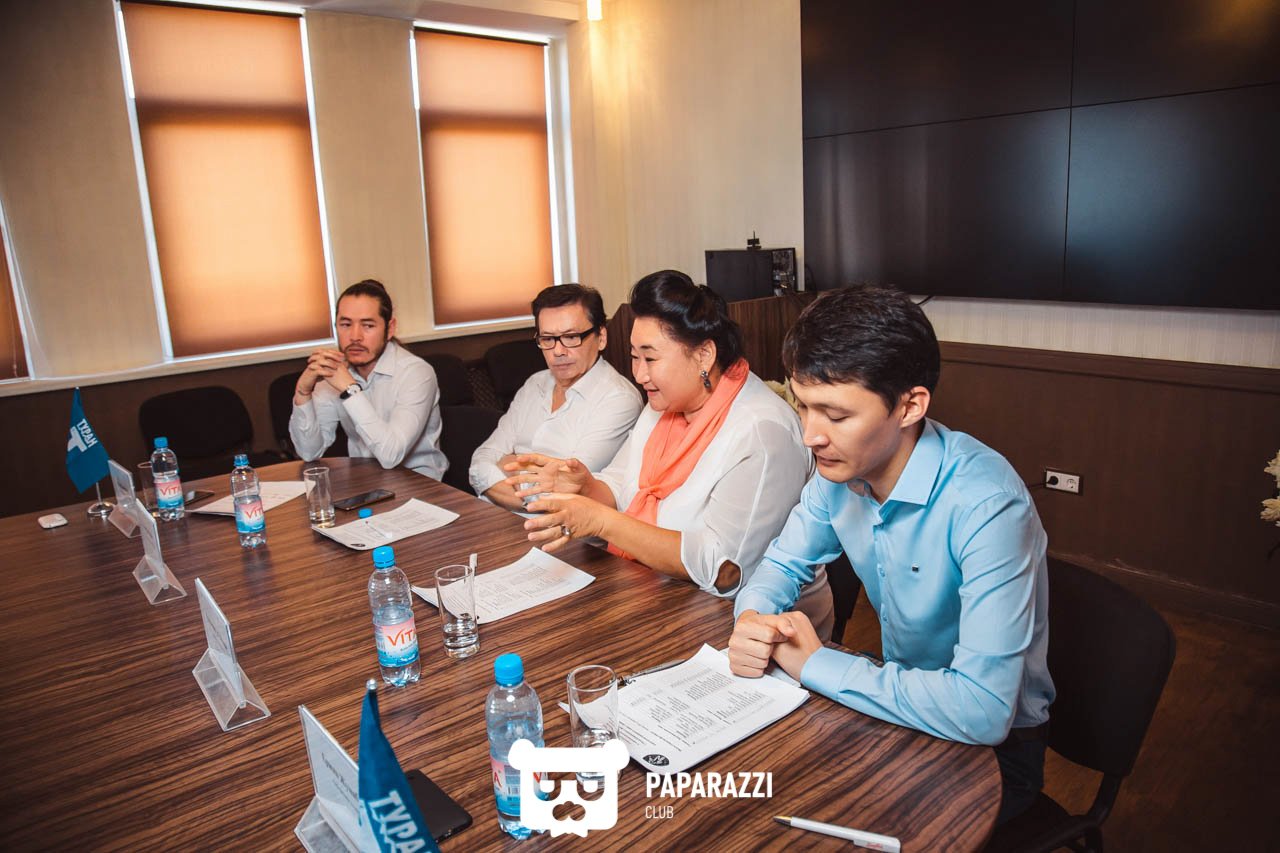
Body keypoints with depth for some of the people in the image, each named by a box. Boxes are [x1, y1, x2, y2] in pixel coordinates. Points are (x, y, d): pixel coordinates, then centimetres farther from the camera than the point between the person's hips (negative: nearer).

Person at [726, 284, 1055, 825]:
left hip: (992, 743, -5)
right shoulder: (840, 470, -10)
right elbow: (783, 563, 6)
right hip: (899, 696, 6)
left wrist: (816, 664, -25)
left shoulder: (986, 505, -31)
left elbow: (981, 710, -36)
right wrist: (751, 621, -17)